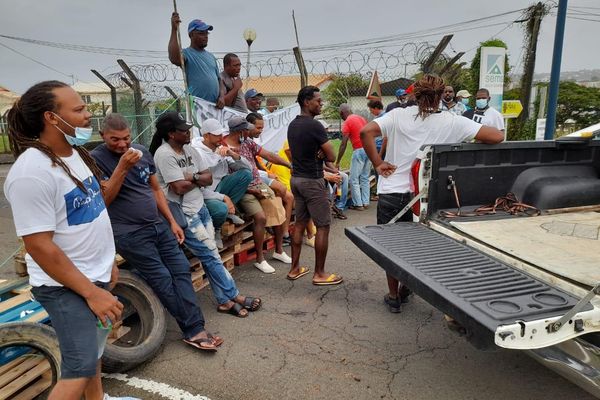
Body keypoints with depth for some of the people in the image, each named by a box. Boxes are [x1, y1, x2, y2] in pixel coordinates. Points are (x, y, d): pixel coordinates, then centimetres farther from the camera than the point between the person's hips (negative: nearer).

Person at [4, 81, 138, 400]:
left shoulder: (74, 152, 3)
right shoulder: (32, 172, -25)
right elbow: (39, 246, -25)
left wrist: (108, 262, 14)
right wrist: (91, 293, -22)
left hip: (95, 273, 9)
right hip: (65, 285, -8)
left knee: (94, 347, 24)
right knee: (80, 367, -2)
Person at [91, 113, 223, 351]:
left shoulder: (142, 152, 10)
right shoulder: (96, 159, -6)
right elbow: (104, 198, -15)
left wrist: (172, 221, 11)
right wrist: (122, 167, -24)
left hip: (159, 225, 6)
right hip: (130, 233, -6)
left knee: (181, 271, -2)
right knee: (163, 281, -7)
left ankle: (195, 330, 2)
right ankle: (193, 329, 5)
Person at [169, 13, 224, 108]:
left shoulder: (211, 56, 20)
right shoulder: (186, 53, -1)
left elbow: (219, 80, 20)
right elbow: (174, 58, -25)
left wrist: (222, 96, 0)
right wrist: (174, 30, -26)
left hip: (214, 107, 7)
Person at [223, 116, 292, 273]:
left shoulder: (247, 142, 7)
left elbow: (268, 155, 8)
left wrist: (290, 165, 3)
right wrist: (253, 192, -17)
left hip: (259, 184, 7)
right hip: (243, 190, -7)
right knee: (261, 218, -23)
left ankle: (279, 251, 15)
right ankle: (260, 259, -6)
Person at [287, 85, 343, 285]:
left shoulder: (292, 125, 9)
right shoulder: (315, 125, -17)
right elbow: (331, 157, -16)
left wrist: (317, 153, -1)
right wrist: (321, 154, 3)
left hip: (296, 178, 9)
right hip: (313, 181, -9)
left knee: (300, 223, 14)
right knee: (323, 226, 0)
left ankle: (295, 268, 21)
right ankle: (319, 274, 7)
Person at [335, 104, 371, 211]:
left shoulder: (347, 123, -6)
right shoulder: (362, 118, 16)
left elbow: (343, 144, -11)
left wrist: (337, 162, -8)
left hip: (359, 150, -7)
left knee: (354, 179, 3)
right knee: (365, 178, 15)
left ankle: (358, 204, 5)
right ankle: (365, 202, 17)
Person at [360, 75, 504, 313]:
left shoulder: (399, 115, -3)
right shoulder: (452, 122, -3)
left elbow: (366, 132, -16)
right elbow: (496, 137, -3)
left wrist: (378, 164, -9)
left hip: (391, 193, -1)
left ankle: (394, 296, 28)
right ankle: (405, 290, 40)